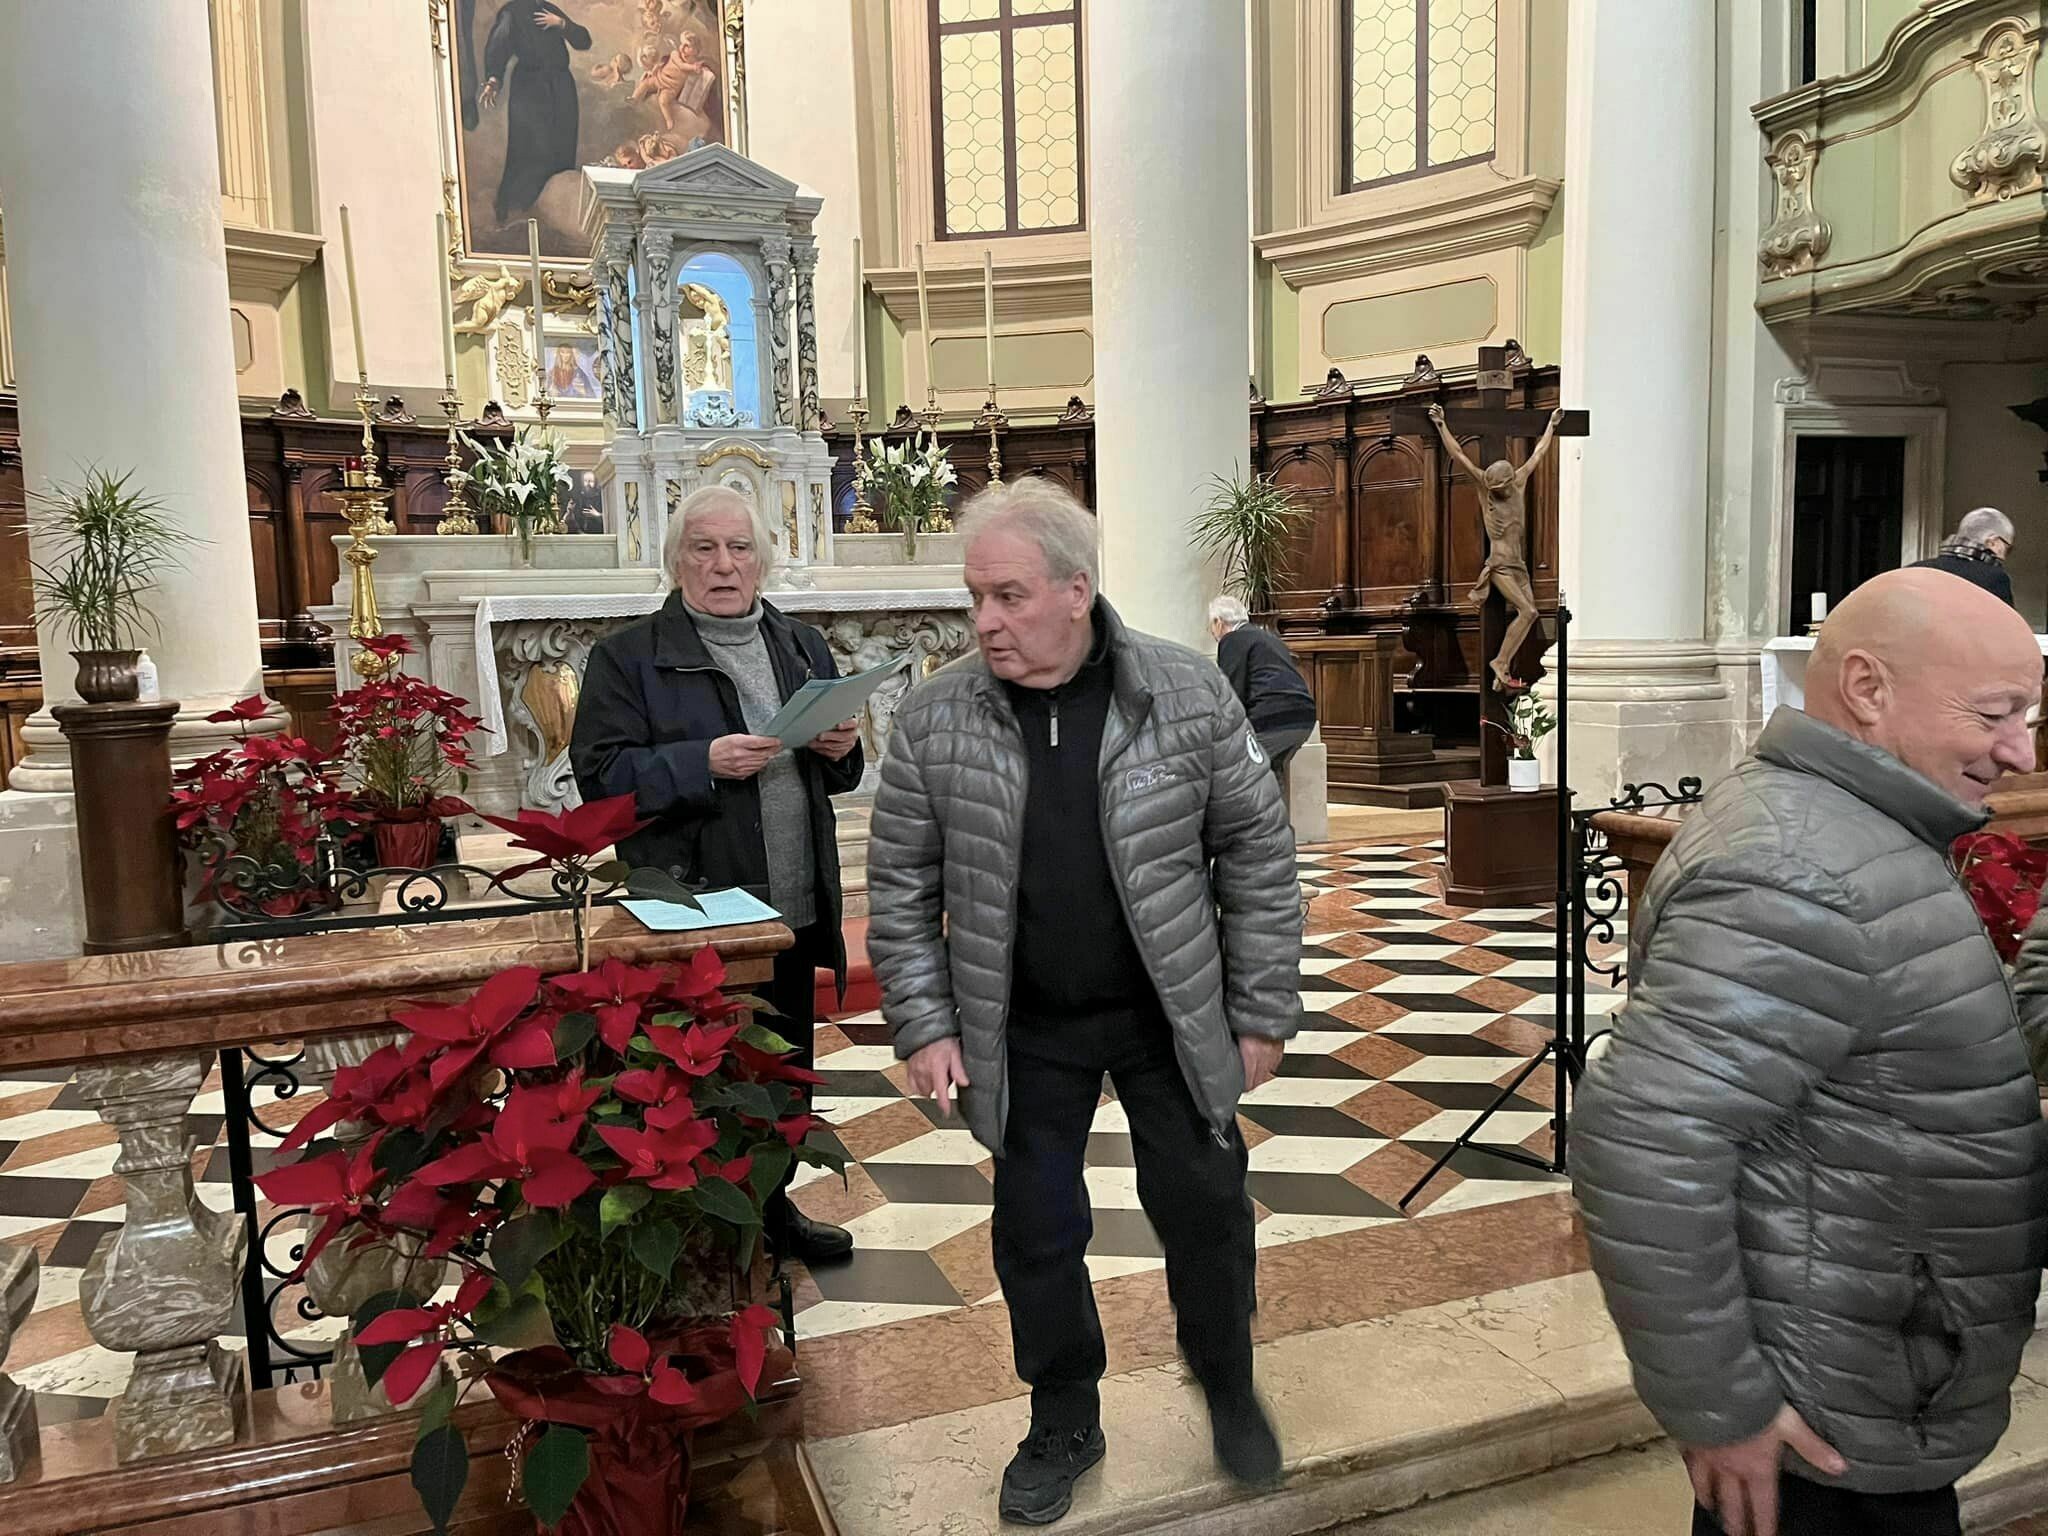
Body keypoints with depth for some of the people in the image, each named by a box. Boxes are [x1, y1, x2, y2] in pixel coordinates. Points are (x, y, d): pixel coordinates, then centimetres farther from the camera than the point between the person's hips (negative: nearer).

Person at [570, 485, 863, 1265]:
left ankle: (773, 1207, 36)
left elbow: (835, 777, 20)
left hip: (793, 908, 6)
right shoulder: (627, 656, -4)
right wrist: (701, 763, -24)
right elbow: (600, 774, -12)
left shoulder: (803, 646, 12)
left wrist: (842, 749, -4)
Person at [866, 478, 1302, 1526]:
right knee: (1036, 1231, 12)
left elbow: (1257, 854, -5)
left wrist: (1262, 1013, -4)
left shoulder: (1188, 696, -13)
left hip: (1172, 1015, 0)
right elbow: (902, 886, -2)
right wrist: (925, 1027, -5)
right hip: (1026, 1029, 1)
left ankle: (1227, 1384, 41)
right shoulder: (935, 718, -10)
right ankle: (1064, 1424, 36)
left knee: (1204, 1207, 12)